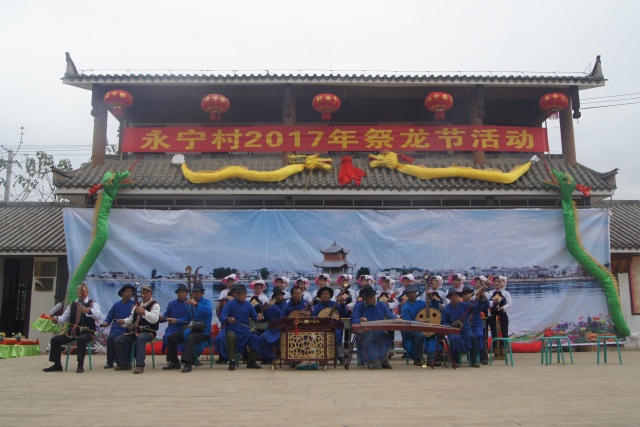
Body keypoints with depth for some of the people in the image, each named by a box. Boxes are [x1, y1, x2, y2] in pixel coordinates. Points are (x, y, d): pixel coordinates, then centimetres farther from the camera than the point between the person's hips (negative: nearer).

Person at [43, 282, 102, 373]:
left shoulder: (93, 304, -4)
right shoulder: (72, 305, 13)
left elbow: (99, 316, -22)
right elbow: (65, 317, 10)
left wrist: (88, 310, -41)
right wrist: (57, 320, -14)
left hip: (87, 333, -6)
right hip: (72, 332, 6)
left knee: (80, 339, -37)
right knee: (55, 339, -10)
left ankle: (80, 365, -28)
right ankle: (57, 365, -1)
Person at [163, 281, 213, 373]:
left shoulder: (206, 302, -6)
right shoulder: (192, 304, 15)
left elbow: (209, 310, -30)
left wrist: (196, 304, -36)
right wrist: (176, 321, 9)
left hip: (203, 331, -8)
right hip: (191, 329, 8)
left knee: (191, 338, -38)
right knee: (171, 338, 0)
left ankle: (187, 364, -39)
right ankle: (174, 362, 6)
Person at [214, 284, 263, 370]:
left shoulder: (248, 304, 12)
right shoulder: (230, 304, 0)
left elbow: (255, 317, 9)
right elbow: (222, 317, -11)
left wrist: (258, 318, -16)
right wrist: (228, 319, -34)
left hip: (245, 329, 4)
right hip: (232, 329, -3)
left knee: (255, 338, -22)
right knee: (231, 336, -36)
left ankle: (251, 361, -3)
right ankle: (232, 361, -24)